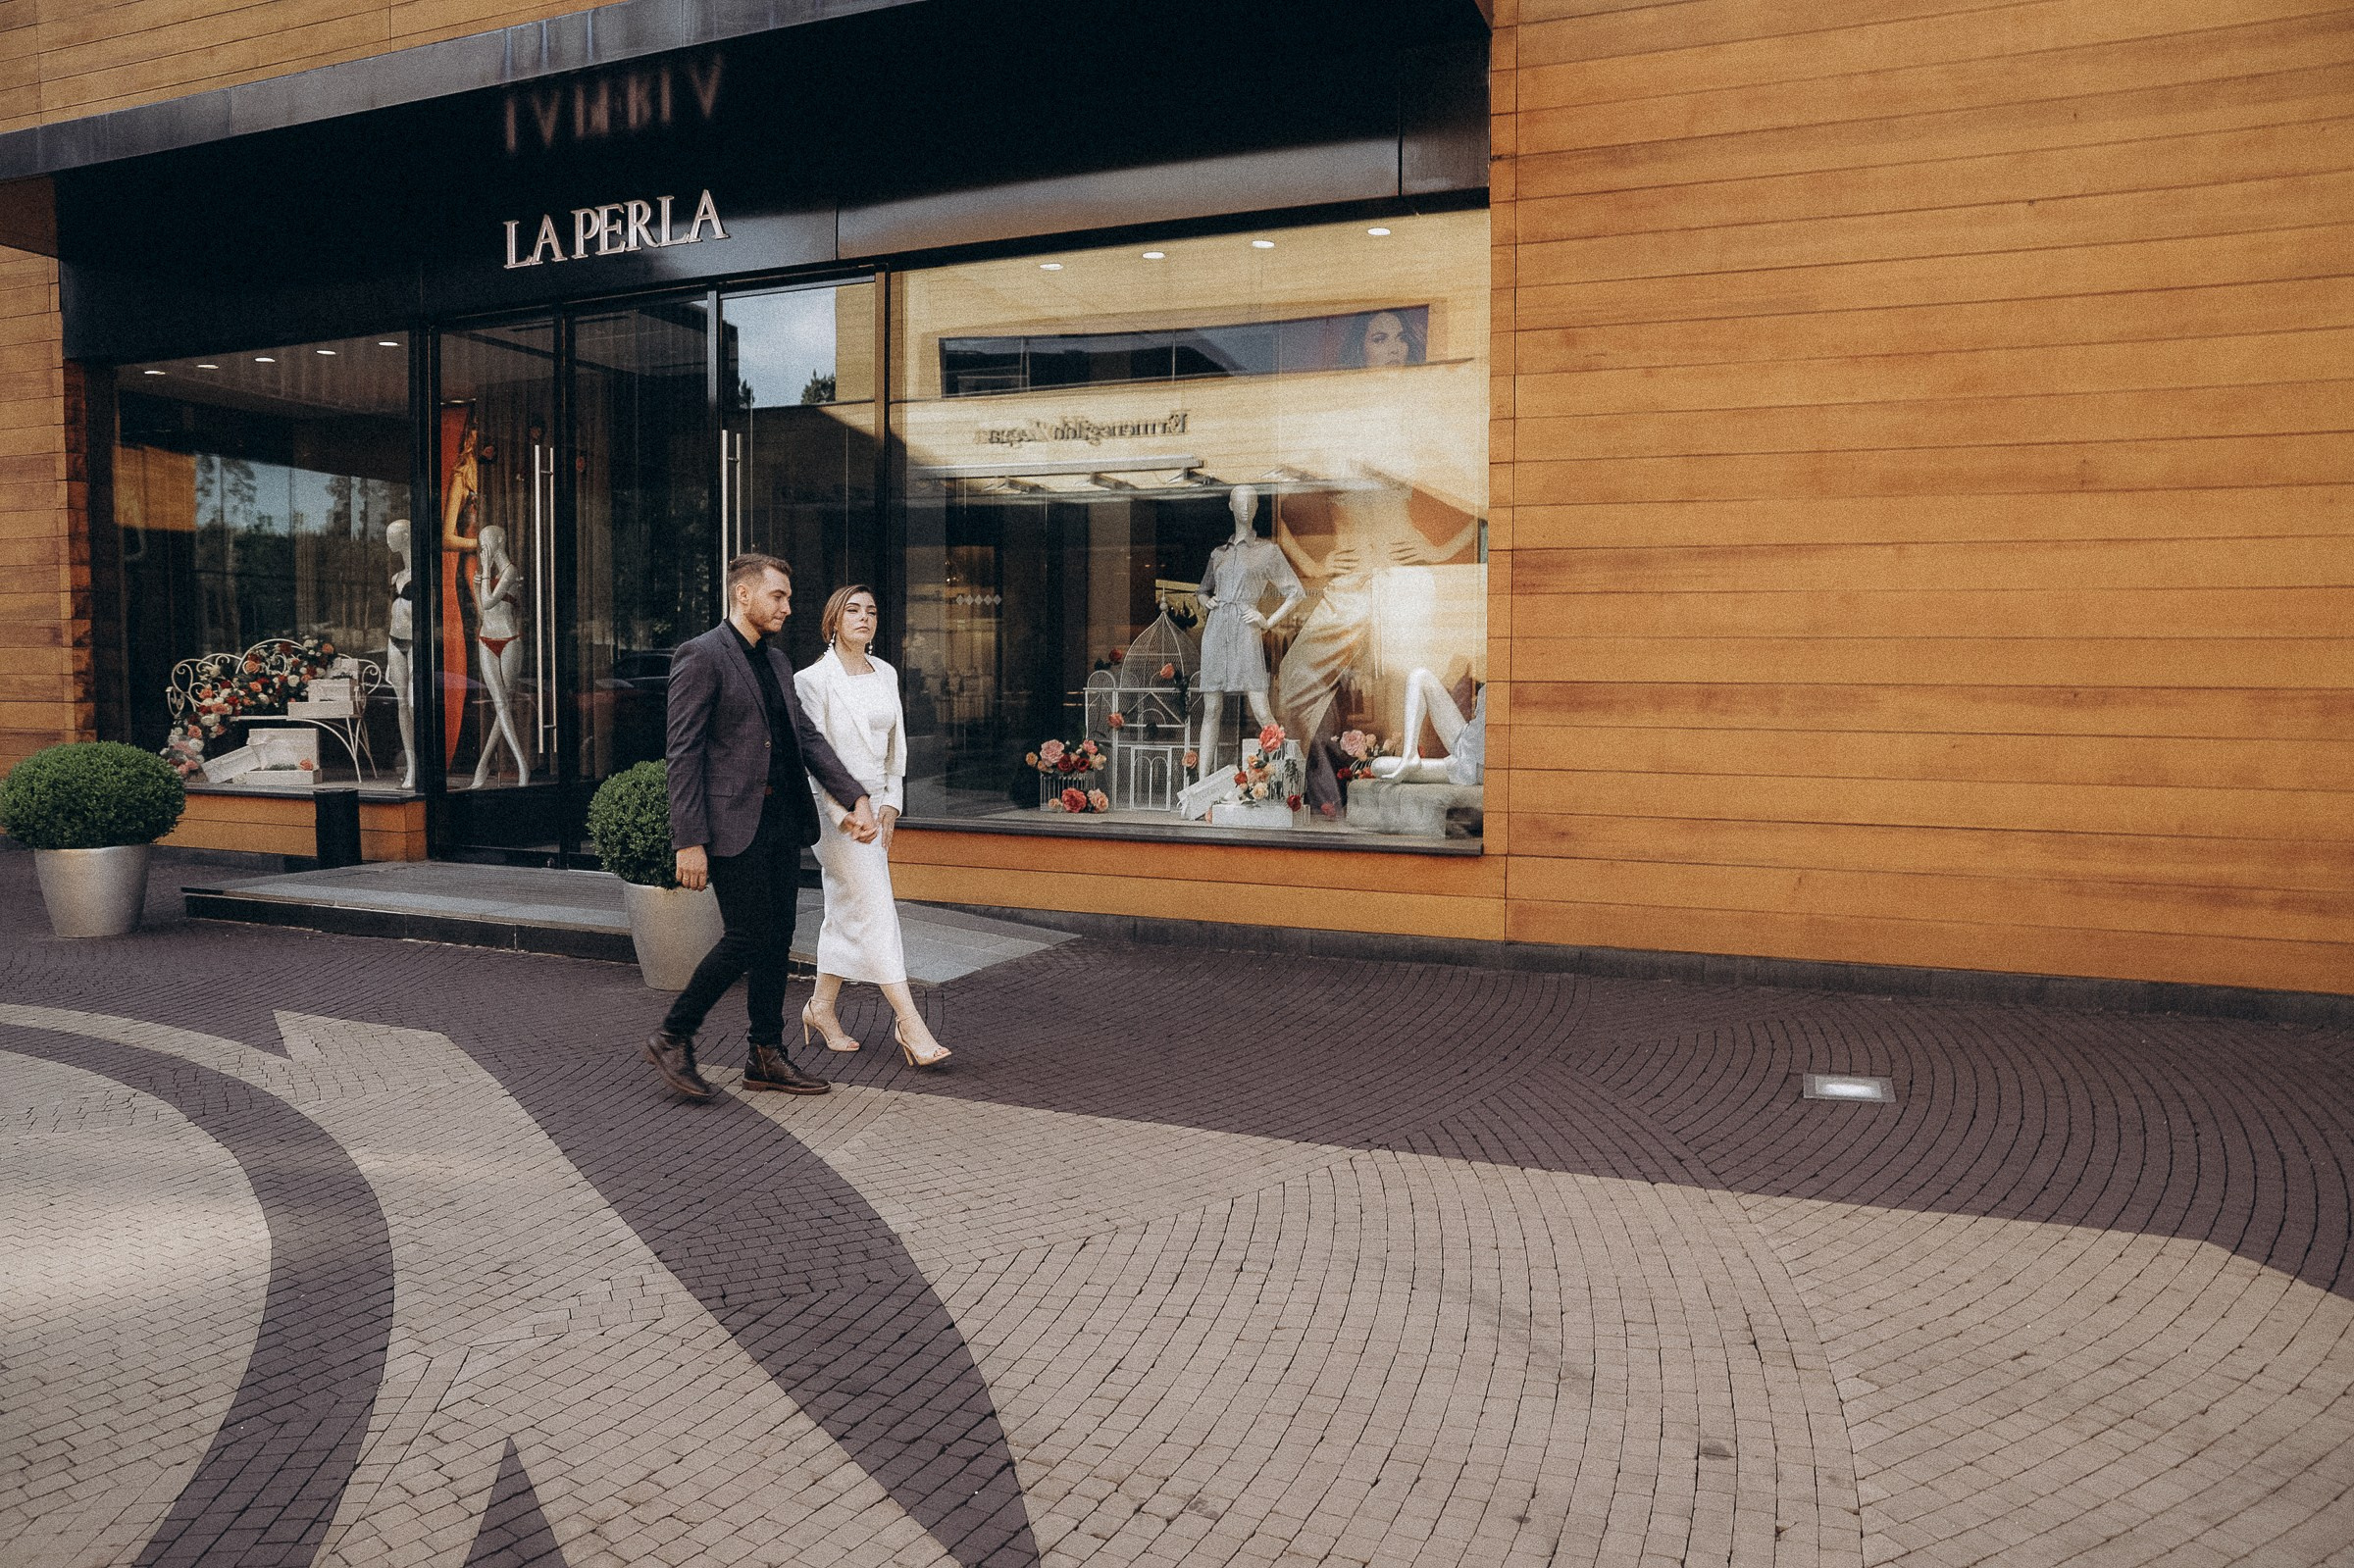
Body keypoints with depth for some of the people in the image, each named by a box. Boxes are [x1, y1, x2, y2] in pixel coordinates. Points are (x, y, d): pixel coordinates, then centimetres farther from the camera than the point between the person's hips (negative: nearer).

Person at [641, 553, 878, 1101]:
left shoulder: (776, 662, 17)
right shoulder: (701, 655, -9)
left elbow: (807, 736, 15)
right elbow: (683, 753, -13)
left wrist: (856, 796, 2)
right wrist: (690, 841, -18)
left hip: (782, 822, 8)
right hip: (733, 824, -8)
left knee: (777, 939, 10)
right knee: (746, 938, -7)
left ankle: (765, 1057, 19)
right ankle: (671, 1038, 11)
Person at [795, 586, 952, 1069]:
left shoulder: (886, 675, 10)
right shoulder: (814, 679, -9)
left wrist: (890, 804, 4)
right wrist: (847, 815, -15)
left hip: (876, 804, 7)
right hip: (834, 806, -7)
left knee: (846, 911, 13)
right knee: (875, 908, -11)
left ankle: (821, 1006, 27)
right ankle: (909, 1022, -12)